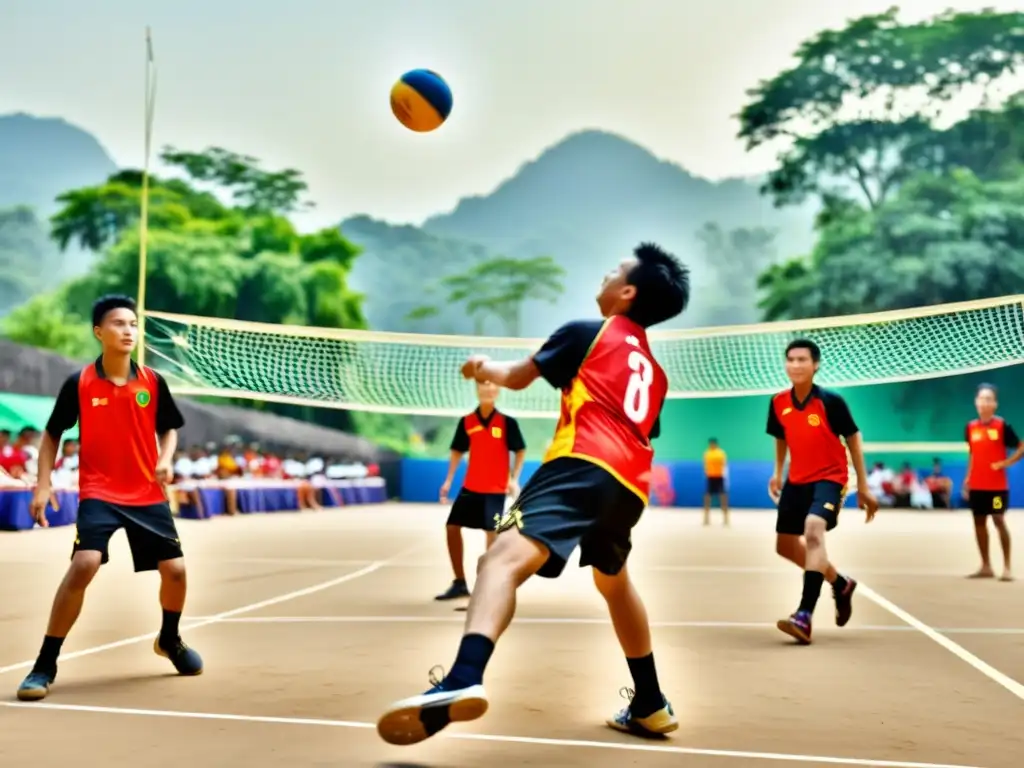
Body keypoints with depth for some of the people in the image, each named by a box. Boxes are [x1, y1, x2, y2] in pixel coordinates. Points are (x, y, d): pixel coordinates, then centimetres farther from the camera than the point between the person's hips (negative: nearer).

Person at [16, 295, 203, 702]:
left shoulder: (153, 382, -2)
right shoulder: (78, 383, -7)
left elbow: (169, 428, 13)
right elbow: (51, 434, 3)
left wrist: (166, 460, -7)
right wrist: (43, 485, -6)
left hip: (148, 494, 3)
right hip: (98, 494, -3)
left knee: (175, 570, 2)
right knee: (84, 565, -22)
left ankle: (169, 640, 33)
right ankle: (45, 665, -8)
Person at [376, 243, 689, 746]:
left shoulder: (587, 334, 13)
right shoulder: (655, 372, 28)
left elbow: (517, 377, 25)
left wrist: (485, 369, 46)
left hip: (585, 465, -7)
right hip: (631, 486, 8)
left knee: (506, 557, -25)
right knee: (613, 580, 31)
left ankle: (464, 679, -53)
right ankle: (651, 706, 40)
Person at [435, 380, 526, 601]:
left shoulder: (507, 422, -7)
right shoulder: (466, 422, 1)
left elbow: (520, 451, -1)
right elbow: (457, 451, 9)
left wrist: (514, 479, -10)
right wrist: (449, 480, 3)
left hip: (496, 489, -4)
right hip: (470, 487, 4)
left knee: (492, 532, -7)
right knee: (452, 527, 3)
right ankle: (459, 583, 16)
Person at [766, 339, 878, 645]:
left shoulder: (831, 401, -15)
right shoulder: (778, 403, -4)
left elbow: (853, 440, -5)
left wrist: (863, 487, -5)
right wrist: (777, 473, 9)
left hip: (830, 477, -6)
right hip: (797, 480, 6)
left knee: (814, 529, -32)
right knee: (785, 545, 15)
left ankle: (804, 615, -35)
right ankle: (840, 584, 40)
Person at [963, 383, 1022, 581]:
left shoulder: (1002, 425, -8)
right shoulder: (971, 427, 7)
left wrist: (1006, 463, -17)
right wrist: (967, 479, 13)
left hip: (997, 485, -5)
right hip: (976, 485, 5)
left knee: (999, 521, -8)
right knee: (979, 522, 8)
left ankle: (1007, 567, -2)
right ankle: (986, 566, 16)